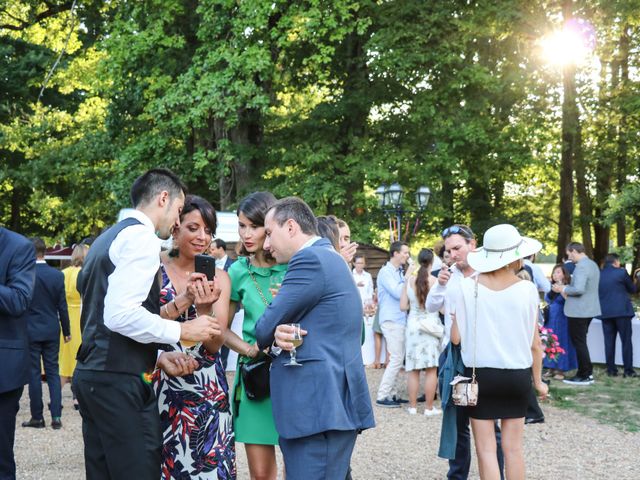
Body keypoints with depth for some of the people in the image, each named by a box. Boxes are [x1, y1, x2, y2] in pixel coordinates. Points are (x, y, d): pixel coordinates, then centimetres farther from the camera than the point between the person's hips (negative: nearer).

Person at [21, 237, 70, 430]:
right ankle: (56, 416, 2)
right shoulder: (57, 275, -3)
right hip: (52, 331, 3)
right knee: (53, 372, 7)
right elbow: (62, 306, 1)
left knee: (34, 374, 4)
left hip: (30, 331, -3)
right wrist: (66, 331, 10)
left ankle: (37, 417, 8)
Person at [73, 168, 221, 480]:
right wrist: (182, 331, -11)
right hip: (120, 381, -10)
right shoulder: (141, 237, -10)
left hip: (92, 374, 10)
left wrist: (158, 357, 13)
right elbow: (120, 314, -22)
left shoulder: (107, 239, 20)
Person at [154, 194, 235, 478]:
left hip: (206, 389, 1)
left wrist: (204, 307, -21)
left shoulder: (218, 277, 4)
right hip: (162, 385, -1)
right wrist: (184, 300, -22)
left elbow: (215, 343, -3)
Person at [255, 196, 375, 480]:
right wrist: (284, 331, -3)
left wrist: (264, 343, 13)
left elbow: (265, 328, -10)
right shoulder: (330, 258, 20)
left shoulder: (310, 259, -11)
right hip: (335, 403, 10)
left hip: (317, 406, -10)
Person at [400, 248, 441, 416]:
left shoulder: (410, 280, -3)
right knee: (431, 369, 3)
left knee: (413, 369, 8)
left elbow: (403, 306, 1)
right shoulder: (435, 281, -10)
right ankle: (429, 407, 6)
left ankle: (412, 406, 13)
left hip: (413, 324, 3)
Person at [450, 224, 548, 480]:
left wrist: (455, 318, 16)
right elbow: (535, 344, 0)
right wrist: (538, 380, 13)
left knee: (486, 448, 4)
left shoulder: (468, 287, -7)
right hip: (517, 375, 1)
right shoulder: (527, 289, -6)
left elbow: (456, 337, -5)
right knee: (513, 447, 12)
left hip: (480, 374, -1)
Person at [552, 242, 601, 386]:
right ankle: (587, 372, 25)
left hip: (578, 311, -10)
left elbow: (579, 289, -28)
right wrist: (568, 288, 16)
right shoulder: (593, 264, 12)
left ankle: (584, 376, 6)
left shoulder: (581, 266, -20)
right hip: (589, 309, 10)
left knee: (579, 343, -1)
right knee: (581, 341, 19)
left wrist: (563, 289, -13)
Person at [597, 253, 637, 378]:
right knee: (626, 341, 2)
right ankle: (628, 370, 1)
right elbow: (633, 289, 5)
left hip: (605, 312, 4)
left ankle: (611, 370, 7)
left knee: (609, 342, 7)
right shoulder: (621, 272, -7)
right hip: (622, 311, -4)